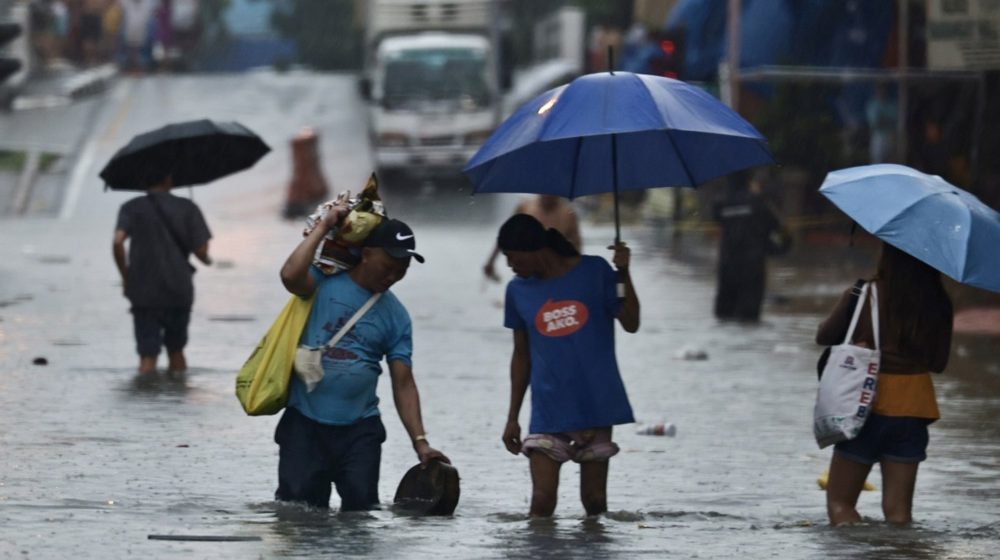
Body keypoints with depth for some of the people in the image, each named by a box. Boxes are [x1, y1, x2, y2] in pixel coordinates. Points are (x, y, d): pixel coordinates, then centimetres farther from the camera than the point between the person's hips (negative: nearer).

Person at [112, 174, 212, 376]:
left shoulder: (131, 208, 0)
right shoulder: (187, 209, 1)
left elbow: (117, 242, -15)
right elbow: (201, 250, -6)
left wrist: (125, 275, -2)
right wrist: (206, 260, 18)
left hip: (143, 293, -1)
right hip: (179, 290, 1)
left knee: (147, 353, 0)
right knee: (176, 348, 20)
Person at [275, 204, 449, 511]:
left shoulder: (396, 315, 7)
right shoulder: (325, 282, 0)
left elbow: (403, 384, 4)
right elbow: (291, 276, -23)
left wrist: (420, 442, -5)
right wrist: (324, 226, -13)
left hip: (360, 429, 2)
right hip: (305, 423, -2)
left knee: (362, 508, -3)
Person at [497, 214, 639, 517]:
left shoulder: (594, 271, 0)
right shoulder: (518, 290, 7)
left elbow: (631, 324, -4)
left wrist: (624, 274, -16)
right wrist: (512, 418, 14)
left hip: (597, 405, -1)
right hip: (548, 411, 1)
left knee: (594, 500, 2)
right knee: (542, 500, -9)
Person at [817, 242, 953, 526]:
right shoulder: (938, 305, -4)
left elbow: (823, 337, 2)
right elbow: (939, 363, 3)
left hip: (867, 407, -2)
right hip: (913, 409, 2)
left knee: (839, 503, 6)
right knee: (898, 510, 5)